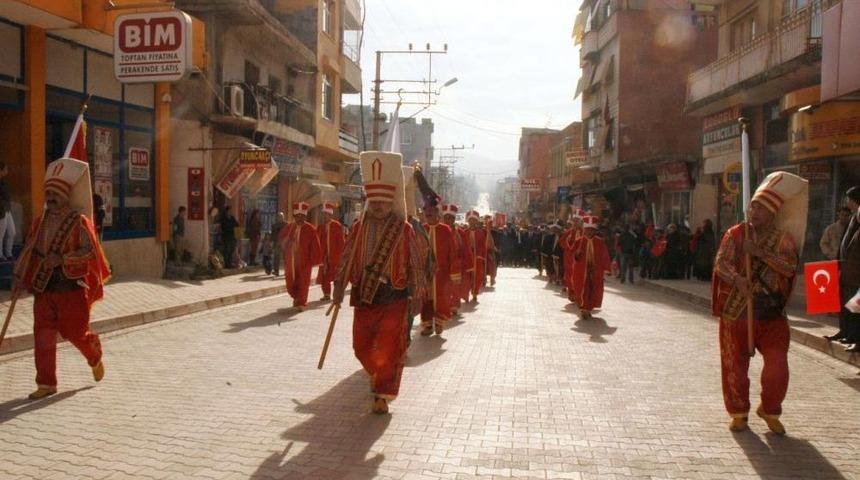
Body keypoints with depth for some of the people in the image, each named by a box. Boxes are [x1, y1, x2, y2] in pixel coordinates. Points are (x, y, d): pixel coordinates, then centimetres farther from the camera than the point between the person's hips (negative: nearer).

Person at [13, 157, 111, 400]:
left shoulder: (79, 222, -10)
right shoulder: (41, 222, 9)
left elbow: (90, 251, -17)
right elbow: (29, 250, 17)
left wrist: (62, 259, -25)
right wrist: (20, 277, 15)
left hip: (72, 288, -5)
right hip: (44, 288, 5)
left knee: (74, 332, 6)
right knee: (43, 334, 1)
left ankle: (95, 358, 37)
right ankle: (46, 384, 9)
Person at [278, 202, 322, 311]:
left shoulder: (310, 229, -6)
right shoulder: (288, 228, 6)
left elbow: (315, 246, -7)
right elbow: (280, 240, 18)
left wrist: (315, 260, -9)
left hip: (304, 261, -4)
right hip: (290, 261, 4)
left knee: (303, 283, 0)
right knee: (290, 282, 10)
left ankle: (301, 303, 13)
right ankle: (296, 298, 36)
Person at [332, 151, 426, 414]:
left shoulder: (404, 229, -4)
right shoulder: (359, 229, 4)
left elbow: (414, 264, -1)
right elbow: (347, 258, 6)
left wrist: (415, 296, -1)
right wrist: (339, 286, -3)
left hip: (394, 297, -3)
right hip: (364, 294, 3)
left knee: (389, 348, -3)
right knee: (361, 346, 11)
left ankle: (382, 395, 8)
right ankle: (378, 374, 41)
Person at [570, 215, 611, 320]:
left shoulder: (600, 242, 1)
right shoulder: (579, 242, -1)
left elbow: (605, 256, 2)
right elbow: (574, 256, 0)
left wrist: (606, 269, -3)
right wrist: (577, 253, -23)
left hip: (596, 271, 2)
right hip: (581, 271, -2)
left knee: (595, 290, 6)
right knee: (582, 290, -5)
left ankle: (589, 309, 22)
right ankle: (583, 309, 3)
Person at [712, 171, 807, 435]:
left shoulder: (783, 238, 2)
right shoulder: (735, 233, 0)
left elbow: (789, 267, -13)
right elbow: (721, 263, -11)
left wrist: (759, 251, -21)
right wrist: (736, 278, -31)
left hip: (771, 312, 1)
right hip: (736, 311, 0)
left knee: (777, 366, -2)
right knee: (734, 365, 7)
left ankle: (770, 411, 23)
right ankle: (738, 412, 26)